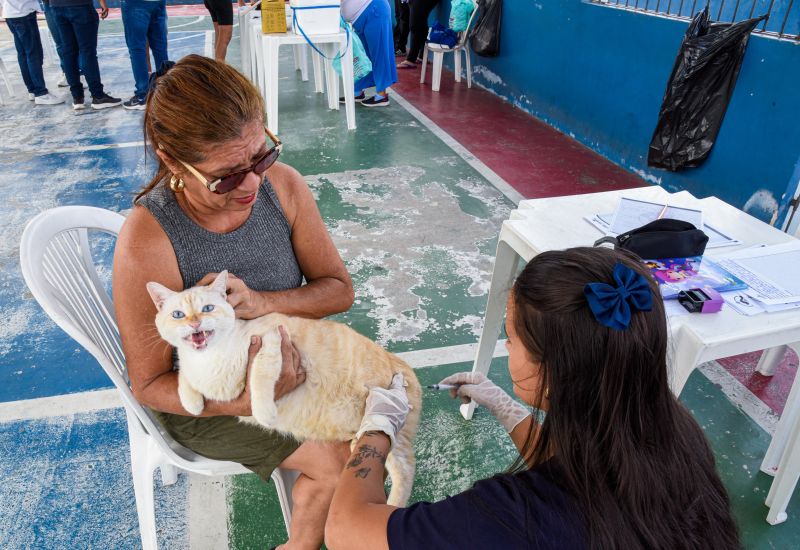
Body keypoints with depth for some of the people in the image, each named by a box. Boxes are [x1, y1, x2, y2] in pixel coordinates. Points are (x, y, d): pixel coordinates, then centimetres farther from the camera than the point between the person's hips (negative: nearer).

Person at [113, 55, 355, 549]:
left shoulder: (283, 185, -18)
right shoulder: (147, 243, -30)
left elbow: (340, 289, -8)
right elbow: (149, 385, -19)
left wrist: (262, 301, -27)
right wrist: (249, 399, -35)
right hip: (202, 399, -4)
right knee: (340, 462, -14)